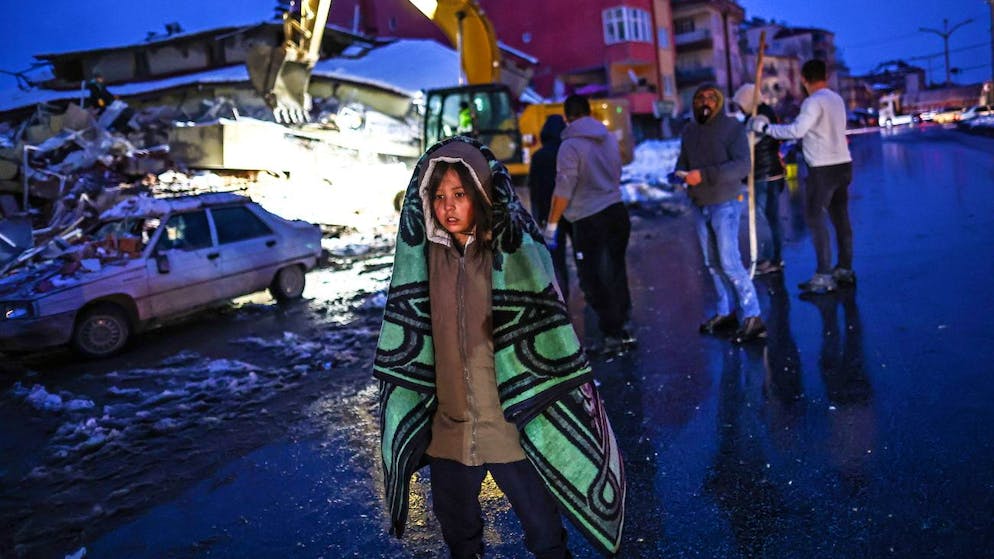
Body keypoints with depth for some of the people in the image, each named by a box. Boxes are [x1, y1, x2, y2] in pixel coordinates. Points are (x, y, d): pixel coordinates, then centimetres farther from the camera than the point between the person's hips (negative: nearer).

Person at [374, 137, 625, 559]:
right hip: (449, 426, 4)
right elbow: (410, 330, 8)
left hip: (511, 425, -4)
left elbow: (543, 328, -14)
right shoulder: (429, 253, -1)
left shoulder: (515, 249, -14)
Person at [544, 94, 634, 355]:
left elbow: (563, 190, -16)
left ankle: (614, 334, 2)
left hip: (589, 220, -7)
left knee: (593, 280, 2)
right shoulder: (609, 138, 8)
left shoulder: (571, 145, -12)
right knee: (615, 273, 16)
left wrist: (551, 224, -10)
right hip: (618, 212, 7)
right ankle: (622, 326, 23)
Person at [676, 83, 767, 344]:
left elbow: (742, 166, -18)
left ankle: (753, 318, -6)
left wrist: (704, 175, -27)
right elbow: (683, 162, 15)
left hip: (725, 204, -6)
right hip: (701, 206, 7)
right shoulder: (689, 131, 10)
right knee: (713, 263, 12)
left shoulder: (732, 127, -8)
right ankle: (726, 313, 23)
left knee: (730, 262, -12)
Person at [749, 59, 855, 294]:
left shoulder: (814, 101, -14)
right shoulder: (836, 99, 13)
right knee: (840, 217, 13)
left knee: (815, 219, -5)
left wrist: (765, 127, -16)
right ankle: (845, 270, 20)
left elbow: (797, 130, -22)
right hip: (842, 164, 9)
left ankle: (824, 276, -6)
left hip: (823, 169, -9)